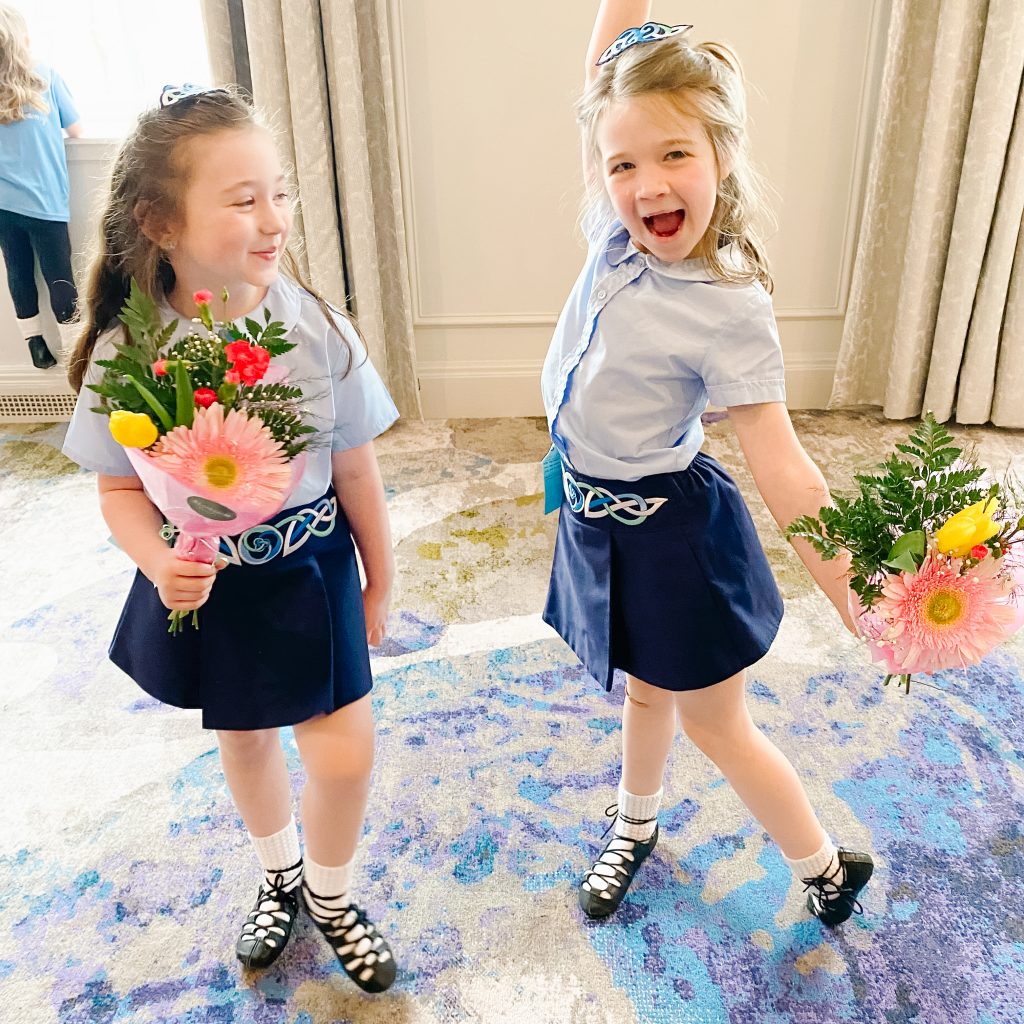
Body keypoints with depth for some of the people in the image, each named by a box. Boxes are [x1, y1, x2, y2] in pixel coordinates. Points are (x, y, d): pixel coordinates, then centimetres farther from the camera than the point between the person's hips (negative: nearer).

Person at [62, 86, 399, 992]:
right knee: (243, 739, 22)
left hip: (308, 569, 0)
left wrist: (380, 578, 2)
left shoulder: (314, 327, -17)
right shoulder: (127, 350, -17)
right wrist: (159, 562, -26)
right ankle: (281, 876, 53)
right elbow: (122, 490, -6)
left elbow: (355, 470, -8)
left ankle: (329, 892, 35)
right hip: (204, 580, 1)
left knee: (345, 754, 0)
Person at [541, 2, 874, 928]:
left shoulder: (730, 310, -25)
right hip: (598, 517, 6)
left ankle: (828, 866, 38)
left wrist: (861, 607, -22)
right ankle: (635, 827, 51)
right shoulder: (619, 231, -9)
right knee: (646, 687, 26)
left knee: (714, 721, 12)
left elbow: (786, 475, -22)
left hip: (672, 533, -6)